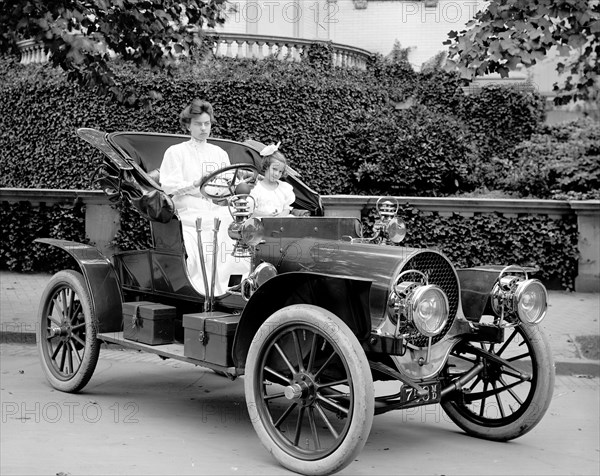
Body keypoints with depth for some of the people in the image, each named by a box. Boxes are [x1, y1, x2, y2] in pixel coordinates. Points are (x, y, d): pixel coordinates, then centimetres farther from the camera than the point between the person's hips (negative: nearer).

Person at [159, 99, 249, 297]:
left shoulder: (220, 153, 22)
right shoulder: (176, 152, 9)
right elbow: (168, 186, -5)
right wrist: (195, 184, -18)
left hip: (219, 217, 4)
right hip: (190, 219, -3)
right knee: (197, 263, -27)